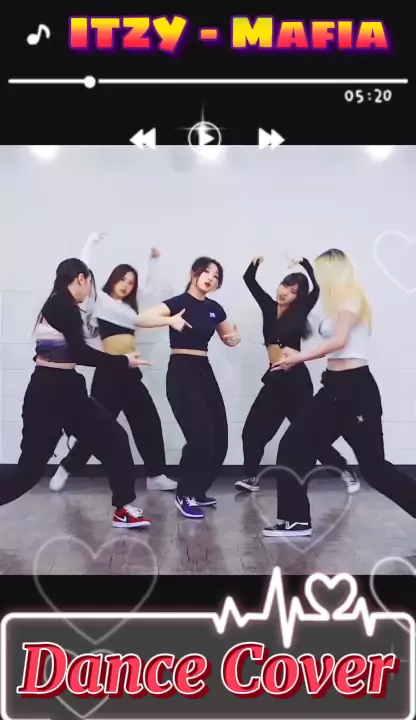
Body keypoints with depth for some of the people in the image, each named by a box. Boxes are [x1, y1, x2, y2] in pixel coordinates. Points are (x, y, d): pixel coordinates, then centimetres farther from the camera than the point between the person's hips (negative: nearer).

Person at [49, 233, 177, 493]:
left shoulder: (130, 304, 18)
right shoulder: (100, 299, 2)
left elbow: (152, 286, 29)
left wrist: (154, 261, 19)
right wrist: (91, 242, -6)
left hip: (131, 372, 7)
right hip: (108, 372, -7)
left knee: (149, 422, 6)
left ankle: (156, 476, 14)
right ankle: (65, 469, 13)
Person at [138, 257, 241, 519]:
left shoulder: (214, 308, 11)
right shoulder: (179, 302, -8)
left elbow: (228, 338, 24)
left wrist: (236, 337, 2)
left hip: (205, 372, 7)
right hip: (181, 373, -7)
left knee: (219, 438, 4)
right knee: (200, 435, -15)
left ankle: (197, 491, 23)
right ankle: (185, 495, 3)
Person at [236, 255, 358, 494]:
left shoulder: (300, 312, -4)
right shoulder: (269, 306, 7)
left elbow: (317, 288, -18)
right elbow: (249, 280, 8)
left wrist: (304, 263, -26)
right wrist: (256, 263, -9)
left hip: (296, 378, -5)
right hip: (275, 378, 5)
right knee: (254, 430, 4)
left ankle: (345, 470, 16)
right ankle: (251, 478, 16)